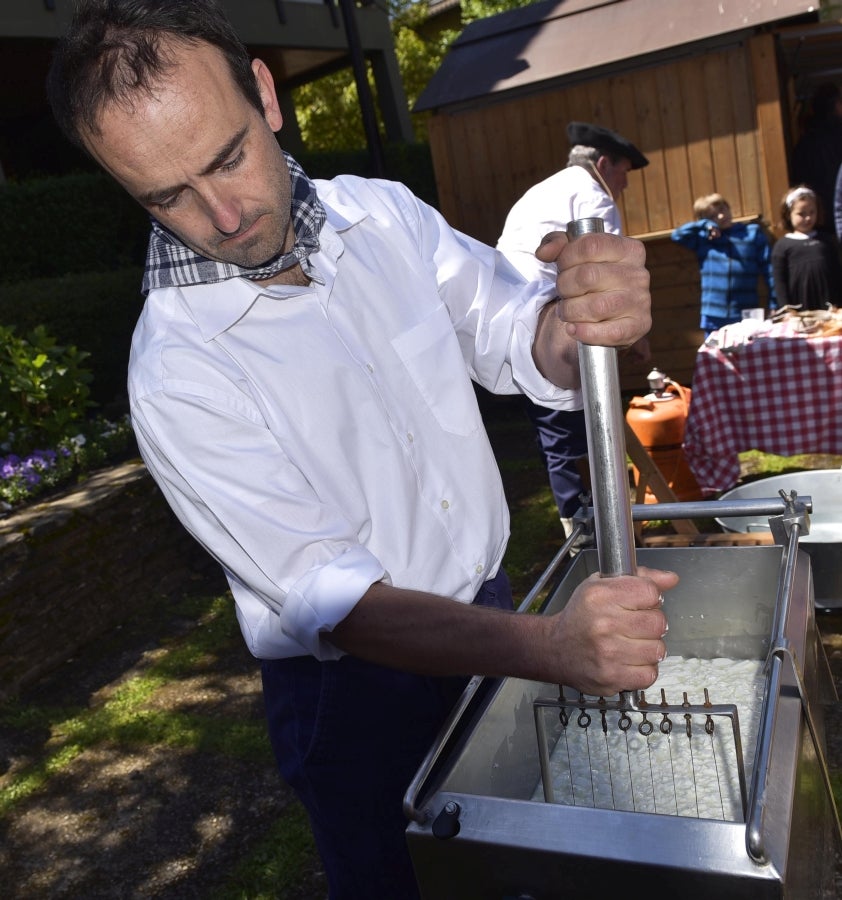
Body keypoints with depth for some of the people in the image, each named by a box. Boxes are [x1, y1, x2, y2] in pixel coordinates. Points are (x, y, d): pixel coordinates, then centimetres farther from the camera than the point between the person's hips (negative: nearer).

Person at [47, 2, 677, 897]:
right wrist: (543, 646, -41)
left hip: (488, 597, 6)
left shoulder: (382, 212, -8)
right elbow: (327, 598, -27)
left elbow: (513, 338, -9)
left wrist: (584, 317, -34)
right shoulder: (174, 374, -24)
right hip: (357, 678, -5)